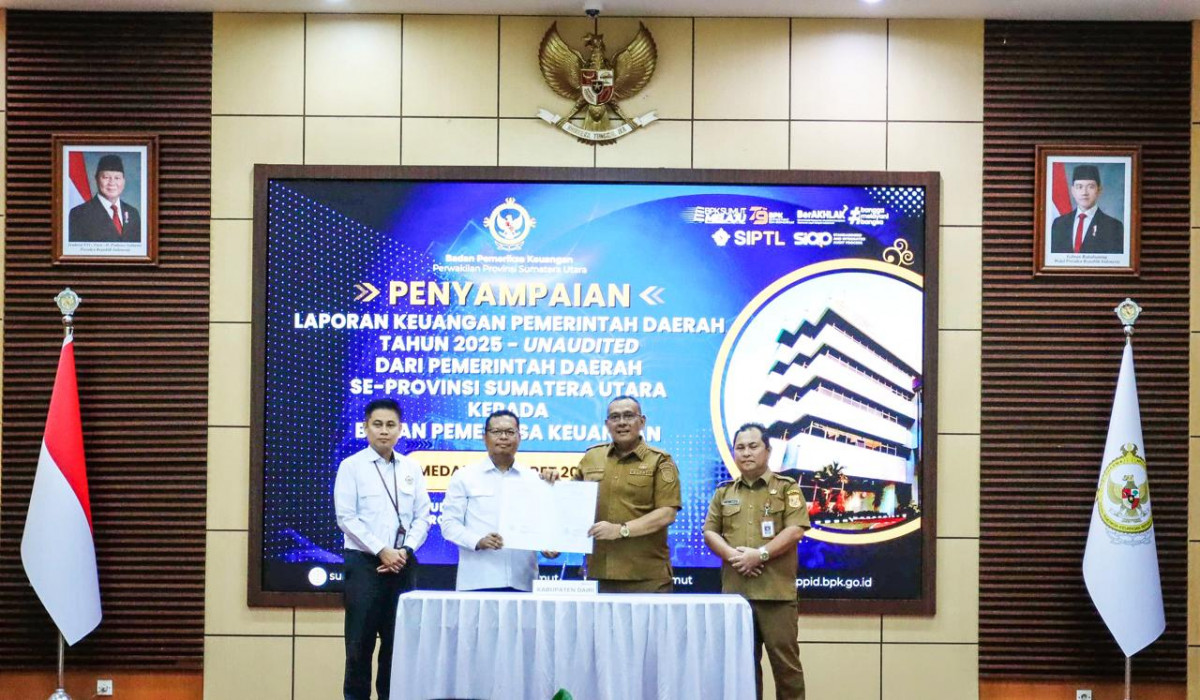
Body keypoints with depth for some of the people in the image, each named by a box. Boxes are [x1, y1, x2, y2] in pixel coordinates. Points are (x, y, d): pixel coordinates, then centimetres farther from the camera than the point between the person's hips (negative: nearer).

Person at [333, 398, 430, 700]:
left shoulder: (412, 468, 9)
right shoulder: (351, 466, -1)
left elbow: (422, 517, 8)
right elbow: (346, 518, -8)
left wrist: (405, 551, -7)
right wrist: (381, 551, -13)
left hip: (403, 564, 4)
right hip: (364, 562, -3)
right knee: (361, 642, -2)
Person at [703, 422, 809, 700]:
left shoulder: (787, 488, 4)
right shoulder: (724, 492, 15)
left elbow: (795, 530, -7)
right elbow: (709, 532, 10)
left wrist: (760, 554, -15)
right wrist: (733, 555, -9)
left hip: (776, 590, -4)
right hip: (735, 590, 4)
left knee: (784, 660, -3)